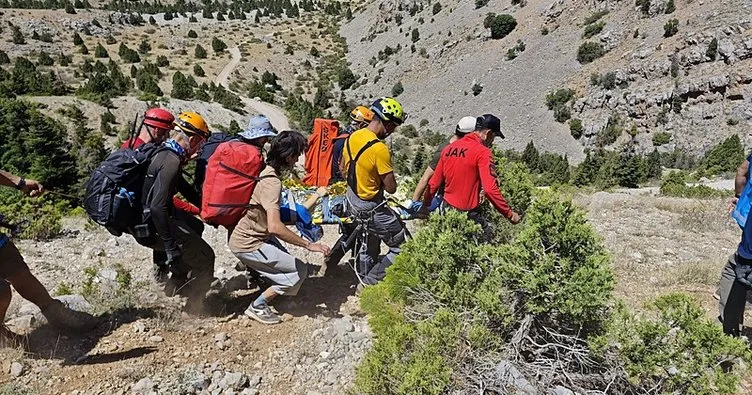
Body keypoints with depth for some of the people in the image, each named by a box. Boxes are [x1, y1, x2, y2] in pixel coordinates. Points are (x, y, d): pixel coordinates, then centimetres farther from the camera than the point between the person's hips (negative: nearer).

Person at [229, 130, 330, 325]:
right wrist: (309, 245, -32)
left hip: (251, 235, 9)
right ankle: (257, 307, 4)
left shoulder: (266, 170, 2)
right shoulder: (272, 182, -28)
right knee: (299, 271, -7)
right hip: (249, 244, -9)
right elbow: (274, 227, -37)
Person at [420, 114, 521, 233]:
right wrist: (509, 214, -14)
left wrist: (425, 205, 22)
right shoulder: (482, 152, -14)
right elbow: (490, 190, -22)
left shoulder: (448, 148, 6)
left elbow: (434, 183, 11)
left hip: (446, 210, 7)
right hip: (468, 213, -7)